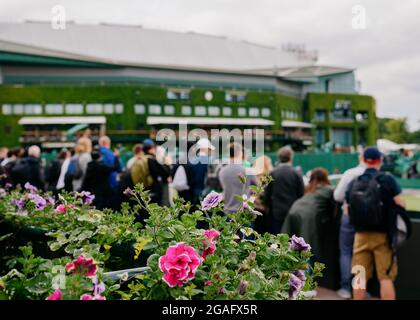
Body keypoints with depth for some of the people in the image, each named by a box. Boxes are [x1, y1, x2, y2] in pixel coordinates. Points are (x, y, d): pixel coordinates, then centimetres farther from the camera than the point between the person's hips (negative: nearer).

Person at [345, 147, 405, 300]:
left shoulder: (353, 183, 2)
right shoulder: (387, 180, -9)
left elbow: (348, 210, 8)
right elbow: (401, 206, -8)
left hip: (361, 235, 3)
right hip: (383, 235, -3)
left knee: (360, 277, 10)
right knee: (386, 277, 4)